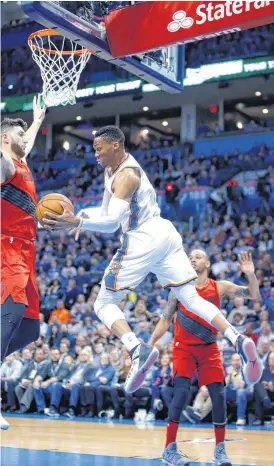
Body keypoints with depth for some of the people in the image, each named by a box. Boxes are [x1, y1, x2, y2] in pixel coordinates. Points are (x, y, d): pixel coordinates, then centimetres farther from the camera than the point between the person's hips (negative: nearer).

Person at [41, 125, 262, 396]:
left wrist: (76, 222, -36)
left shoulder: (126, 175, -14)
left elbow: (112, 222, -25)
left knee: (104, 303, -1)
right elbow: (110, 212, 26)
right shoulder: (112, 170, 16)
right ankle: (237, 340, -12)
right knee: (191, 299, 8)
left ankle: (138, 349, -26)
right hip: (166, 234, 10)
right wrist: (82, 215, 9)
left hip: (143, 241, -10)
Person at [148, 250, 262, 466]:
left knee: (218, 395, -3)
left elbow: (254, 295, -3)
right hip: (184, 348, -2)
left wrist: (251, 274, -21)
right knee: (182, 392, -18)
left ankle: (220, 448, 11)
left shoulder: (219, 287, 0)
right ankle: (170, 448, -11)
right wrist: (150, 343, -3)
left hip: (209, 349, 2)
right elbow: (166, 319, 6)